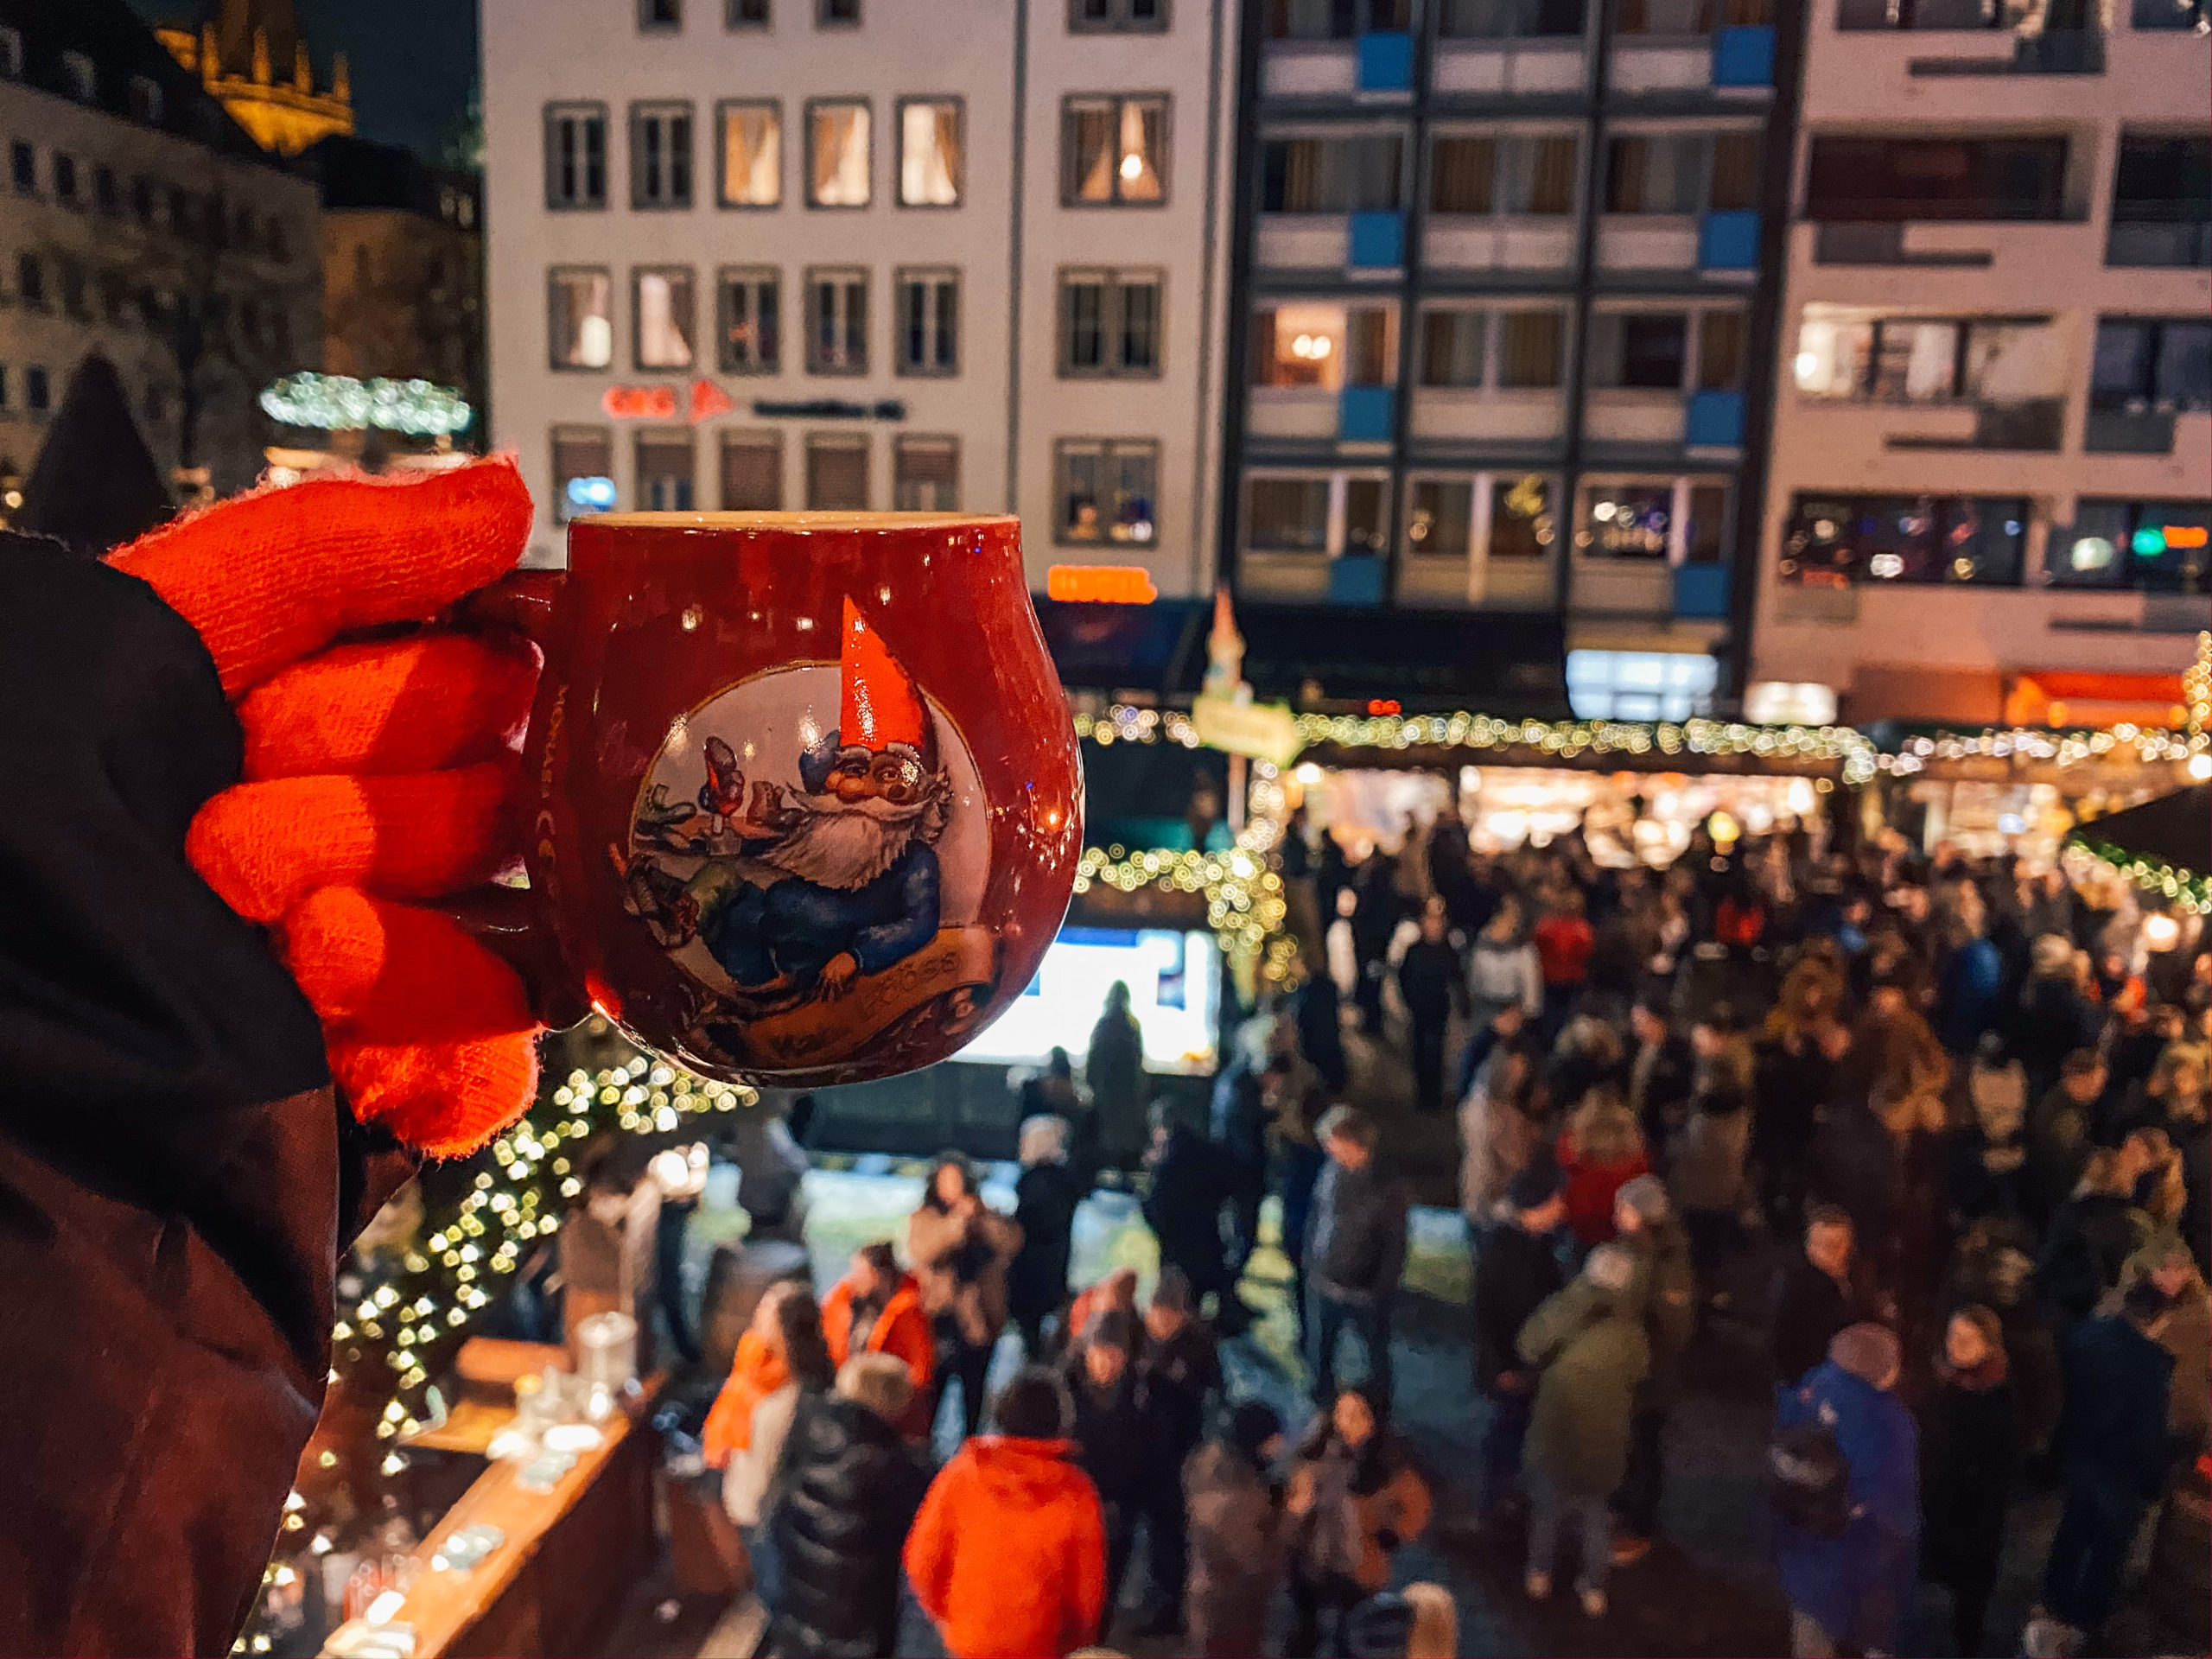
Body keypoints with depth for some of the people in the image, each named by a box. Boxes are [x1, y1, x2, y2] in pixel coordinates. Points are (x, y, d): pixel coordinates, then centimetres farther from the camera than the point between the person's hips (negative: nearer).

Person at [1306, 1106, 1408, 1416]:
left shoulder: (1385, 1194, -23)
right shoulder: (1332, 1175, -10)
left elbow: (1395, 1251, -14)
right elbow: (1315, 1221, 4)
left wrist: (1379, 1294, -11)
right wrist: (1311, 1267, 7)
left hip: (1365, 1294, -4)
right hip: (1326, 1286, 4)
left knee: (1376, 1355, 18)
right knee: (1321, 1347, 23)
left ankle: (1380, 1410, 41)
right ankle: (1322, 1397, 48)